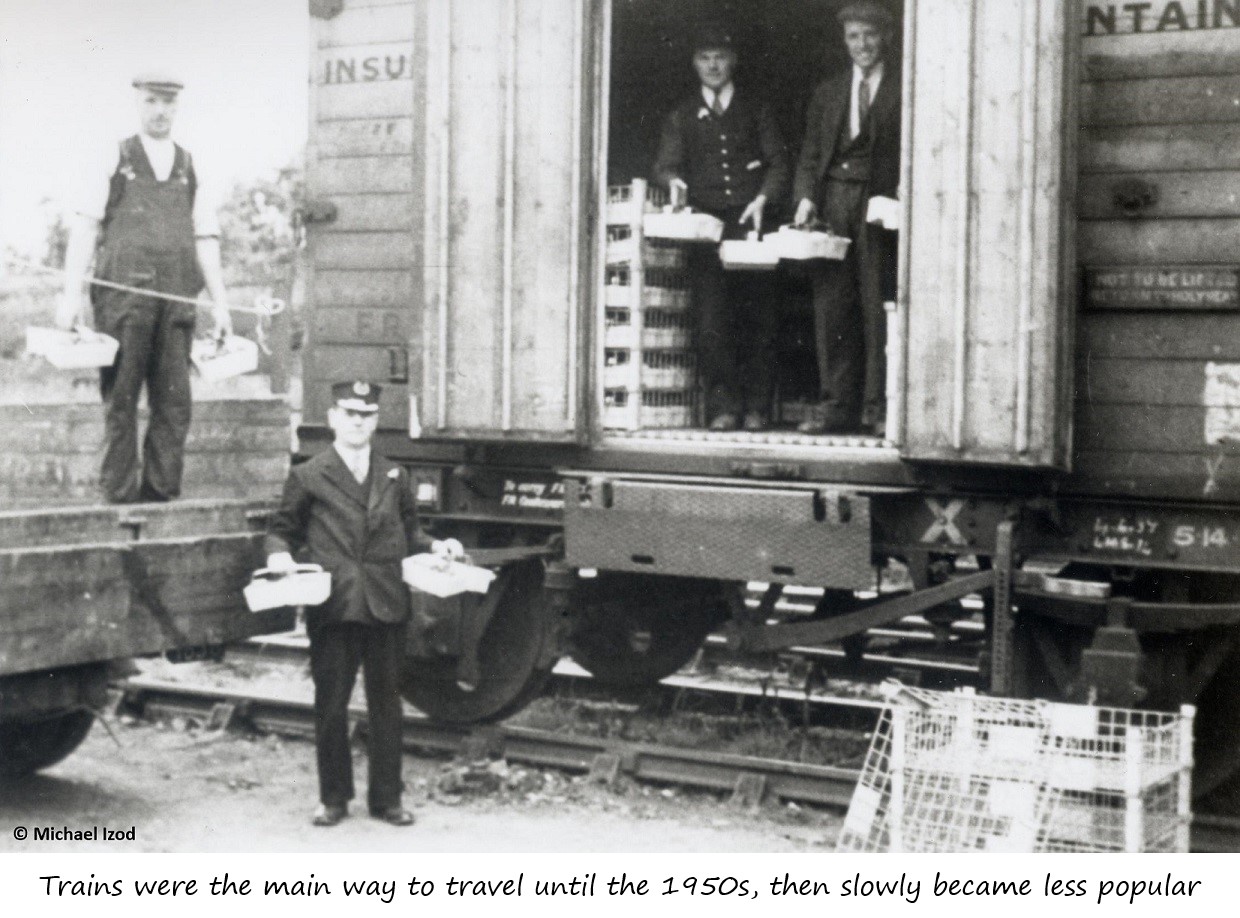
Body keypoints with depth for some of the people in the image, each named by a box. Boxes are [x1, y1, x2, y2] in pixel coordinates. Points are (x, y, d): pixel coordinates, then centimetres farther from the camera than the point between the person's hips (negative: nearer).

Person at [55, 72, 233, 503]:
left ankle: (162, 487, 7)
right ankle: (119, 489, 4)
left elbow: (205, 241, 13)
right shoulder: (112, 163, 7)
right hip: (121, 295, -2)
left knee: (174, 399, 0)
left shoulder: (192, 171, 15)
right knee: (121, 396, -1)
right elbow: (84, 229, 2)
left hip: (176, 299, 3)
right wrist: (72, 294, -6)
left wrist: (220, 304, 6)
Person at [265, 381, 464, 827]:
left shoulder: (394, 477, 15)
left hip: (386, 607, 3)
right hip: (333, 609, -2)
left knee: (386, 704, 7)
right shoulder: (308, 477, 5)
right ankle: (333, 798, 17)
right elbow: (281, 529, 9)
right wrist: (279, 554, -11)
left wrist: (434, 547, 2)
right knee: (330, 706, 4)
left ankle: (386, 798, 17)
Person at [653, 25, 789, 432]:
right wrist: (674, 181, -14)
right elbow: (665, 164, 9)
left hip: (751, 221, 0)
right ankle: (722, 405, -4)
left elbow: (778, 162, 11)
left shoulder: (755, 109, 14)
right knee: (711, 317, -9)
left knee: (756, 314, -4)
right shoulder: (682, 115, 16)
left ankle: (756, 407, 1)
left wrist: (763, 200, -6)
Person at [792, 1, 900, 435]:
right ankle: (836, 405, 6)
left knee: (878, 308, -4)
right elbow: (810, 155, 15)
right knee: (831, 307, 1)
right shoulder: (827, 93, 18)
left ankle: (879, 407, 2)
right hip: (833, 205, 4)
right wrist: (805, 197, 0)